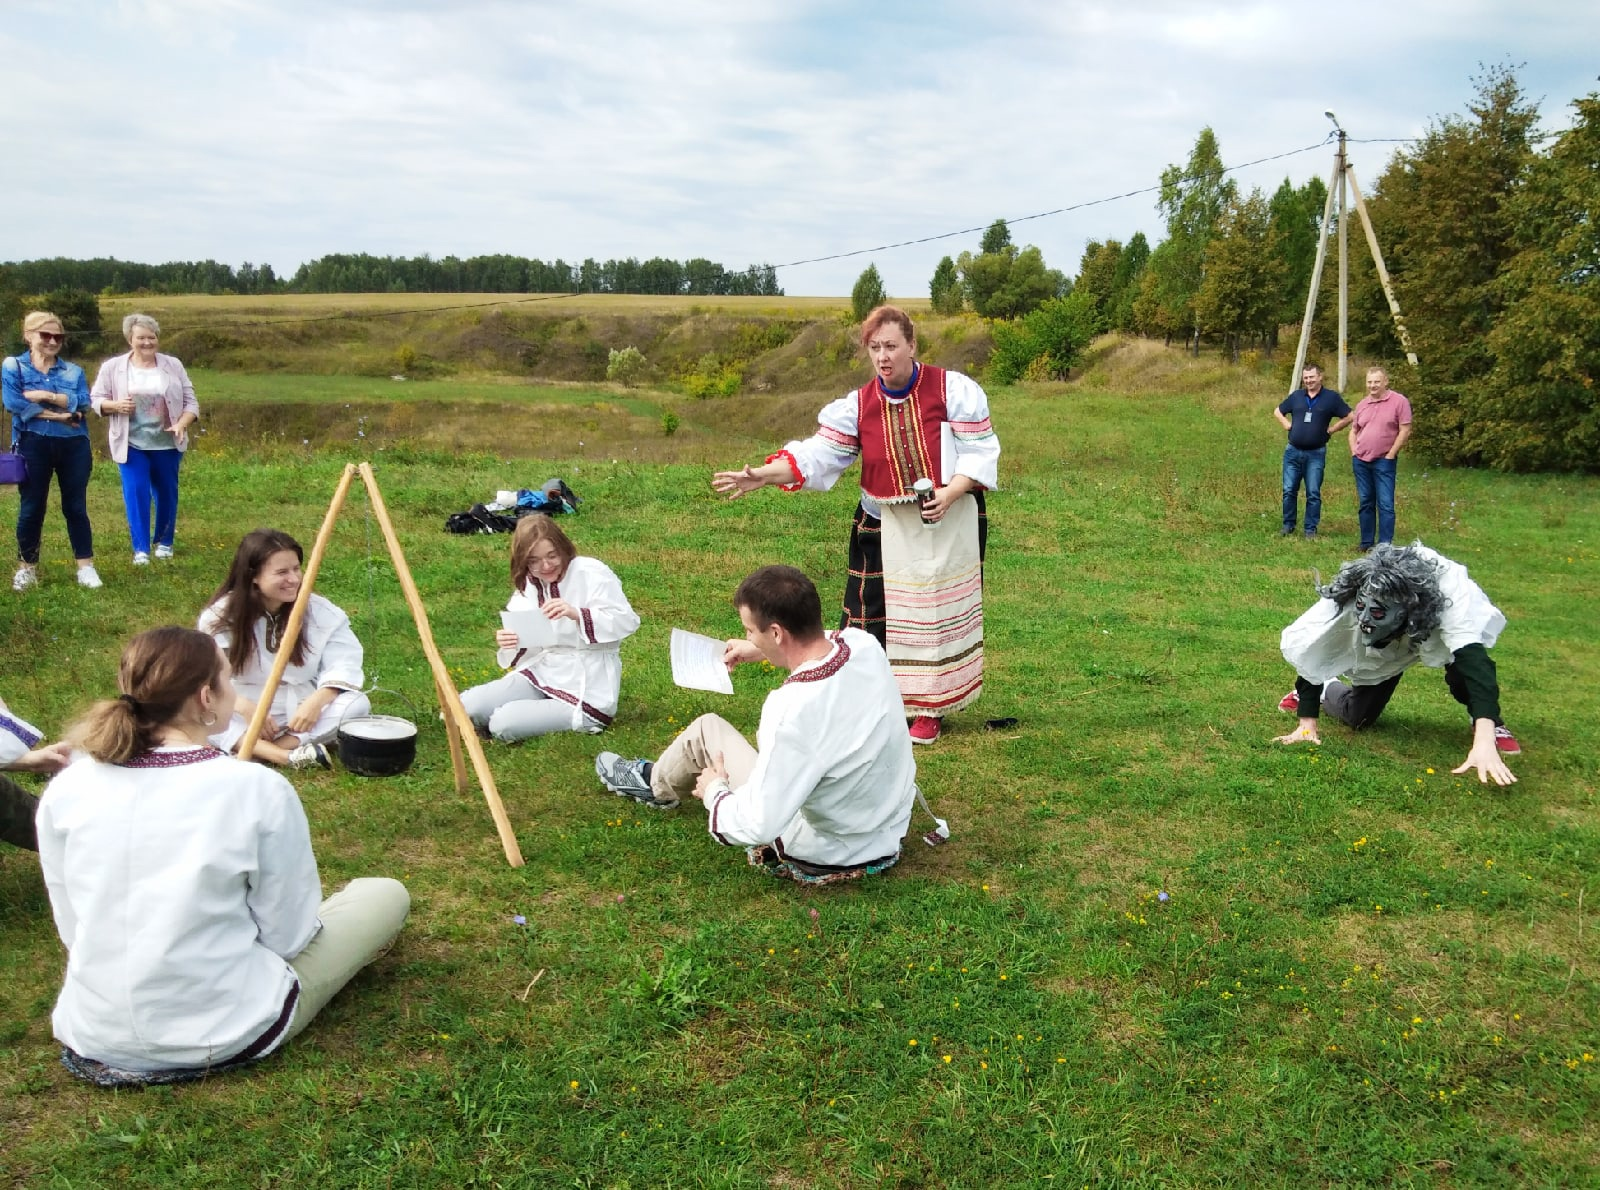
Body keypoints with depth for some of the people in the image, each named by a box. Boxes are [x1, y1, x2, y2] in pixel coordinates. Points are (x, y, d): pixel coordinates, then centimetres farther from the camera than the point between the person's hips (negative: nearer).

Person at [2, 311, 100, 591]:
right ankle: (27, 568, 17)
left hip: (73, 445, 2)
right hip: (33, 445, -2)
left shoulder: (73, 370, 11)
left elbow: (83, 402, -6)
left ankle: (86, 567, 10)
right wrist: (57, 415, -13)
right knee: (31, 507, 5)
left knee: (76, 507, 5)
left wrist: (48, 396, -16)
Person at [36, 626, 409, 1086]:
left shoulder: (66, 788, -7)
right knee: (386, 896, 12)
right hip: (223, 1035, -7)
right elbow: (288, 937, -11)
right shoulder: (258, 790, -21)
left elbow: (72, 927, 3)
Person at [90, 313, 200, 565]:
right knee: (136, 494, -7)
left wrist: (182, 424, -15)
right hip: (131, 443, -1)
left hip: (167, 444, 2)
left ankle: (164, 542, 28)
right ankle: (141, 549, -2)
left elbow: (190, 402, 2)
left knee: (167, 493, 11)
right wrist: (116, 405, -18)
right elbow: (95, 399, 3)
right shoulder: (112, 367, 0)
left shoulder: (173, 366, 2)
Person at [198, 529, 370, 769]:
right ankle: (287, 756, -44)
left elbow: (344, 663, -11)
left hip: (304, 710, 1)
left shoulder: (319, 610, -8)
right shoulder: (221, 614, -8)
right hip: (243, 710, -1)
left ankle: (251, 752, -31)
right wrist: (245, 706, -28)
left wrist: (317, 701, -29)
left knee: (356, 704, -26)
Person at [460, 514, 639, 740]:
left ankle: (579, 718, 1)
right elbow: (527, 644, 10)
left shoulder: (592, 573, -13)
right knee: (467, 707, -9)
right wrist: (510, 643, -15)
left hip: (585, 686, -7)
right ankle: (544, 711, 9)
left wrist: (576, 614, -32)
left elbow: (627, 622, -19)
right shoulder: (528, 585, 7)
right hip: (542, 672, 7)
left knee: (504, 724, -22)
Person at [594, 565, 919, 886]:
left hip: (824, 858, -6)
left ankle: (656, 785, 43)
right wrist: (763, 650, 22)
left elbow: (758, 825, -28)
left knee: (707, 729, 10)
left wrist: (714, 791, -8)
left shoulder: (792, 711, -36)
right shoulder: (865, 643, -15)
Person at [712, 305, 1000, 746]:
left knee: (940, 611, 6)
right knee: (870, 615, 0)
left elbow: (980, 451, -8)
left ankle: (929, 710, 20)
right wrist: (762, 475, -25)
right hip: (884, 527, 2)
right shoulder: (857, 405, -3)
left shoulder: (953, 390, -10)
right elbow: (817, 454, -11)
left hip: (949, 524, -2)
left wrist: (950, 492, -24)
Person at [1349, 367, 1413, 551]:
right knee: (1365, 503, 10)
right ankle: (1366, 542, 16)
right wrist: (1353, 451, 8)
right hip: (1360, 461, 5)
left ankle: (1385, 544, -6)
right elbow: (1353, 430, 22)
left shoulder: (1399, 401, -5)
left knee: (1385, 504, -8)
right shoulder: (1362, 404, 12)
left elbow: (1405, 431, -8)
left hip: (1384, 461, -5)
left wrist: (1390, 455, -10)